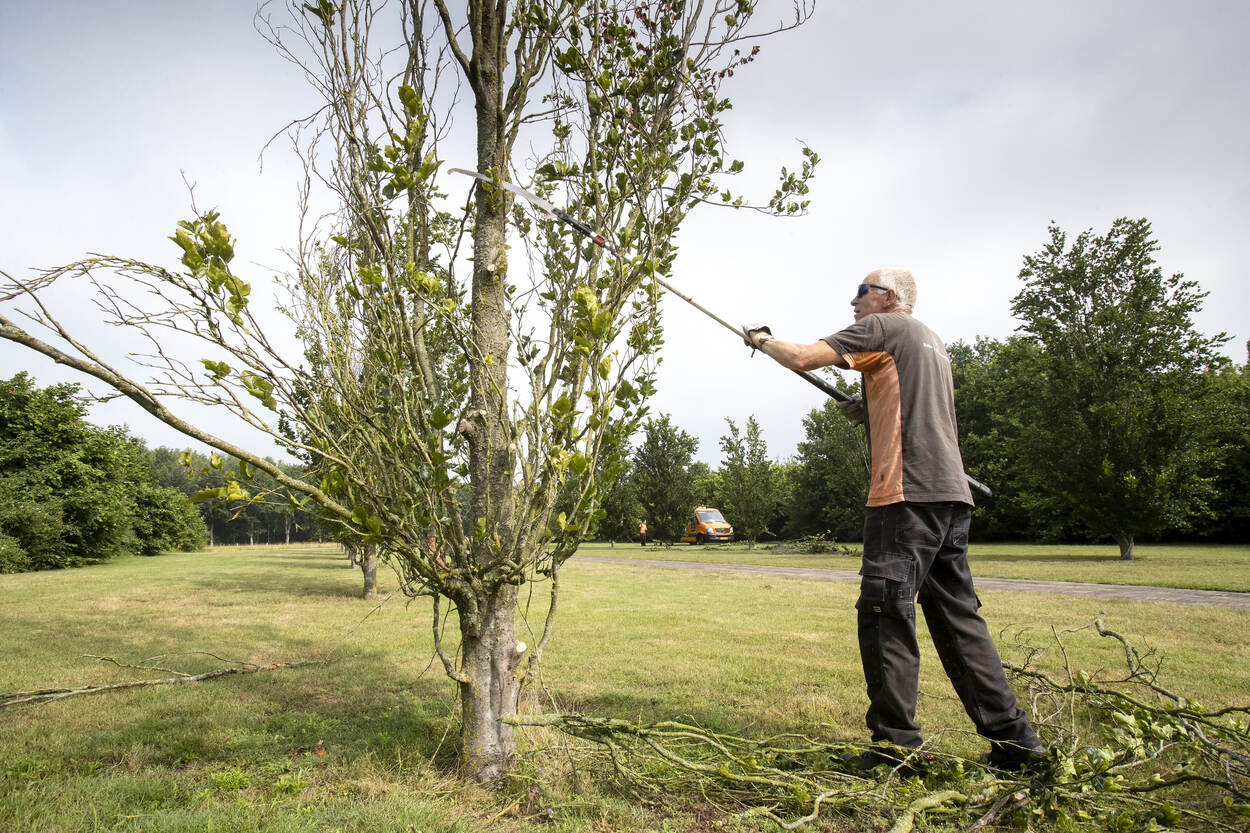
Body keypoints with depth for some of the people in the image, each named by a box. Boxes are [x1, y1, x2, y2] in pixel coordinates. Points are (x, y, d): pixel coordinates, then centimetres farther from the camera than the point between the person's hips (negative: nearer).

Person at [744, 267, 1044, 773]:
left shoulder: (883, 327, 0)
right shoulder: (931, 341, 27)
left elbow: (801, 358, -4)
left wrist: (760, 339, 14)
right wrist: (870, 415, 22)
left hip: (909, 492, -9)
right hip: (951, 494, 9)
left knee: (885, 612, -7)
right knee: (956, 614, 12)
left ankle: (895, 744, -3)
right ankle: (1012, 739, 15)